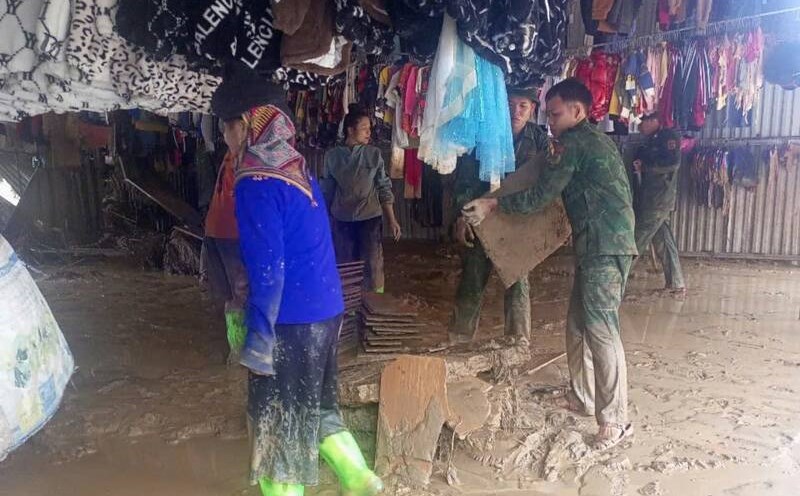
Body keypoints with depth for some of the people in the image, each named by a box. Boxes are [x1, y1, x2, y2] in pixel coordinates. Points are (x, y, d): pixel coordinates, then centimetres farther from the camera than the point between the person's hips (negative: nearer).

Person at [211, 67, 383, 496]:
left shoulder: (256, 183, -17)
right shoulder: (296, 167, 9)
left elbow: (267, 267, -22)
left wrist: (258, 339, -16)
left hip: (291, 320, -8)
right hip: (326, 309, 8)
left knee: (278, 419, 10)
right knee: (314, 404, 24)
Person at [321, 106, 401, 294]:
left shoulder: (374, 154, -1)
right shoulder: (332, 155, 0)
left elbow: (384, 189, 0)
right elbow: (327, 191, 7)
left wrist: (392, 220, -5)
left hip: (370, 218, -1)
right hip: (342, 220, 1)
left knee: (373, 266, 1)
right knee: (345, 266, 11)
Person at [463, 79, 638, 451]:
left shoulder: (573, 143, -9)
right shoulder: (593, 139, 21)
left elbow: (540, 196, -10)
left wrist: (493, 204, -3)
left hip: (605, 246, -10)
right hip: (599, 245, 10)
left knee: (601, 329, -9)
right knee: (578, 323, 15)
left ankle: (614, 420, -2)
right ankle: (581, 396, 27)